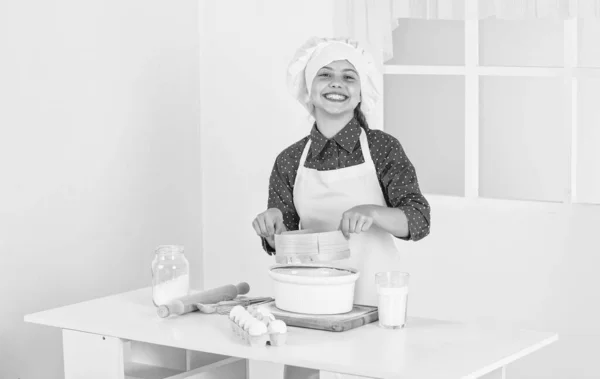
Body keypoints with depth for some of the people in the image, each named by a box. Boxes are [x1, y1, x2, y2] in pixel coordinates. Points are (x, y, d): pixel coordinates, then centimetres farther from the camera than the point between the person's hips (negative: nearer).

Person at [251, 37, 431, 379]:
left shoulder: (383, 148, -4)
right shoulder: (290, 160, 3)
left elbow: (419, 221, -12)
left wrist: (372, 212, -30)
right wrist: (274, 227, -17)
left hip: (371, 296, -2)